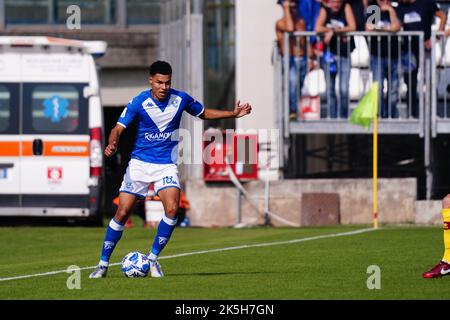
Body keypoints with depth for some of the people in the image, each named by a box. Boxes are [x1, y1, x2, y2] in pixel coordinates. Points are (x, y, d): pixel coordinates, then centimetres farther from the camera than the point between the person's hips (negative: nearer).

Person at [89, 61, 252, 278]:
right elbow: (119, 128, -15)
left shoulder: (180, 99, -4)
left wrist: (233, 114, 3)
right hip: (139, 163, -1)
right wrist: (112, 145, -37)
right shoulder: (138, 102, -12)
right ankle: (103, 263, 9)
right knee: (123, 212, -4)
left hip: (166, 165, 1)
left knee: (172, 209, -19)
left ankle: (153, 258, -2)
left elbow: (204, 114, 14)